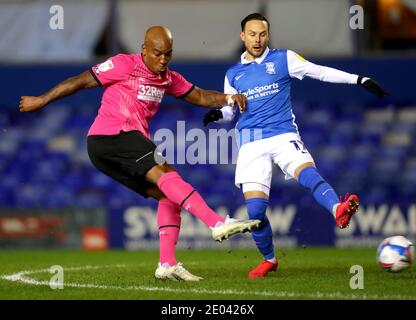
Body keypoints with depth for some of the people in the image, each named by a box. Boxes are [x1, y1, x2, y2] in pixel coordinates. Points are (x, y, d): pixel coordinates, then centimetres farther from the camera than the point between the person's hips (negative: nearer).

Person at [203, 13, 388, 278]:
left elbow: (320, 72, 5)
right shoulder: (233, 75, 15)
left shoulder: (283, 59, 7)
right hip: (251, 143, 2)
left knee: (307, 172, -34)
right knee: (255, 210, -8)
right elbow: (230, 109, 23)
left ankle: (338, 210, -61)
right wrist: (217, 114, -1)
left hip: (283, 135, -2)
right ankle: (269, 259, 16)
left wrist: (359, 80, -2)